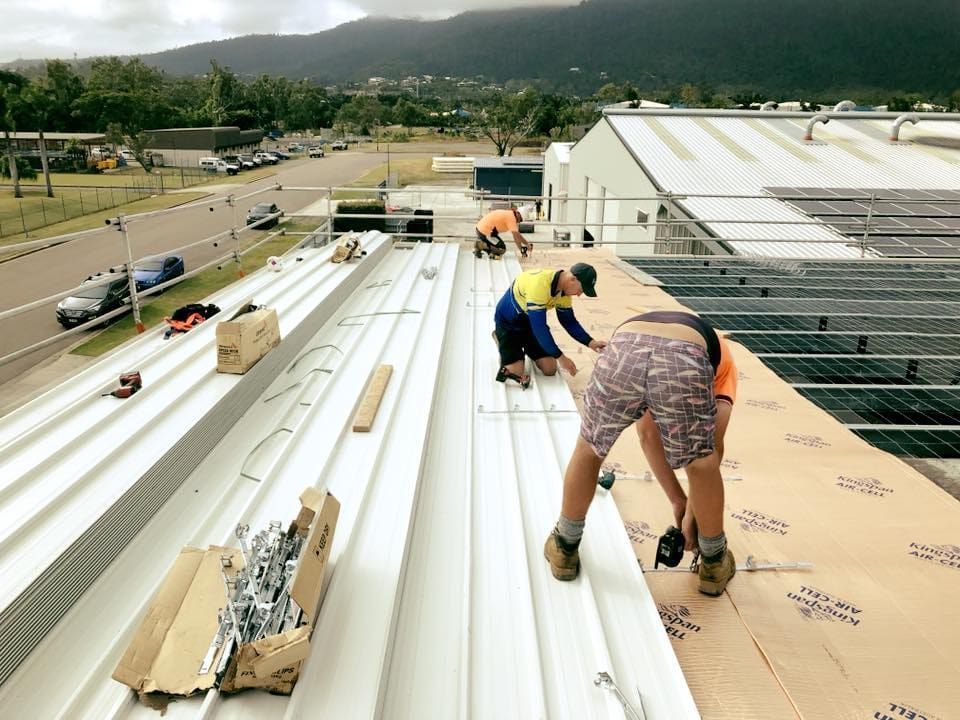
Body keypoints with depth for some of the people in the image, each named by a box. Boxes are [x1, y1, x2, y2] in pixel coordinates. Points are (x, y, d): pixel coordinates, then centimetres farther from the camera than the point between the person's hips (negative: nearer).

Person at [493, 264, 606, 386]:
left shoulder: (564, 291, -12)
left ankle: (524, 345, 23)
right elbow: (539, 327, -36)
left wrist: (591, 342, -13)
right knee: (515, 373, -17)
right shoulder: (539, 284, -38)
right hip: (508, 322, -6)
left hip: (533, 323, 7)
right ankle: (499, 338, 10)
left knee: (550, 370, -3)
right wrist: (560, 357, -29)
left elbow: (569, 322, 1)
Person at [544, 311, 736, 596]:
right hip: (685, 363, -1)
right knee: (703, 463, 28)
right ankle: (714, 563, 46)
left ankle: (565, 548, 46)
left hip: (623, 353, 2)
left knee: (588, 450, 29)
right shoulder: (709, 339, 41)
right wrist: (694, 509, 47)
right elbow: (714, 443, 37)